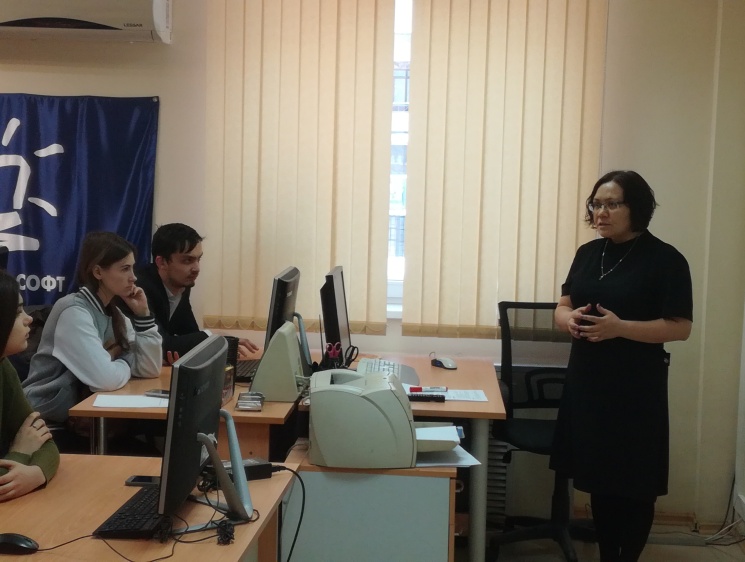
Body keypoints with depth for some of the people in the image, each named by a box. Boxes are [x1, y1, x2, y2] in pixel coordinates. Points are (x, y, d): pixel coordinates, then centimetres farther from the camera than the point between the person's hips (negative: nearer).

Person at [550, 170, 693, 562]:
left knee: (634, 482, 3)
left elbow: (680, 327, -12)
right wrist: (570, 318, -11)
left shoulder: (665, 260, -9)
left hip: (636, 387, -5)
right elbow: (562, 307, 13)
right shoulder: (588, 253, 9)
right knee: (598, 477, 13)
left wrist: (620, 328, -24)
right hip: (587, 380, 5)